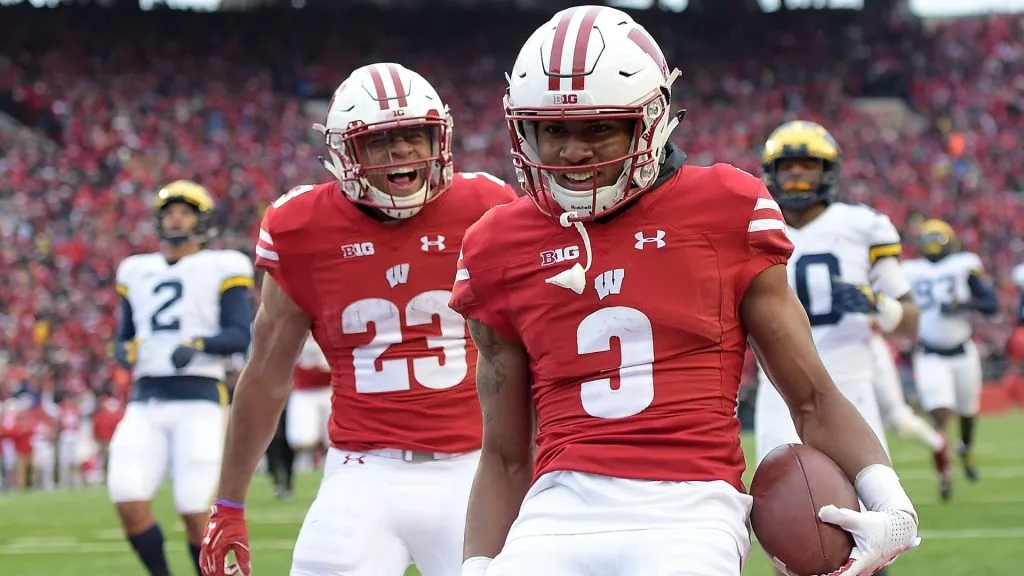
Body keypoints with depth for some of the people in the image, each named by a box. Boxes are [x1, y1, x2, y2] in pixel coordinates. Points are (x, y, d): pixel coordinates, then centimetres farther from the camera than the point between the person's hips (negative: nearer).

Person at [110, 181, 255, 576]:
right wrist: (127, 352, -1)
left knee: (194, 510, -8)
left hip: (198, 399, -4)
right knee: (129, 502, -11)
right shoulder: (138, 272, 19)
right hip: (146, 400, 4)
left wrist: (197, 345, -23)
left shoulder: (222, 268, 4)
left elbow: (240, 335, -5)